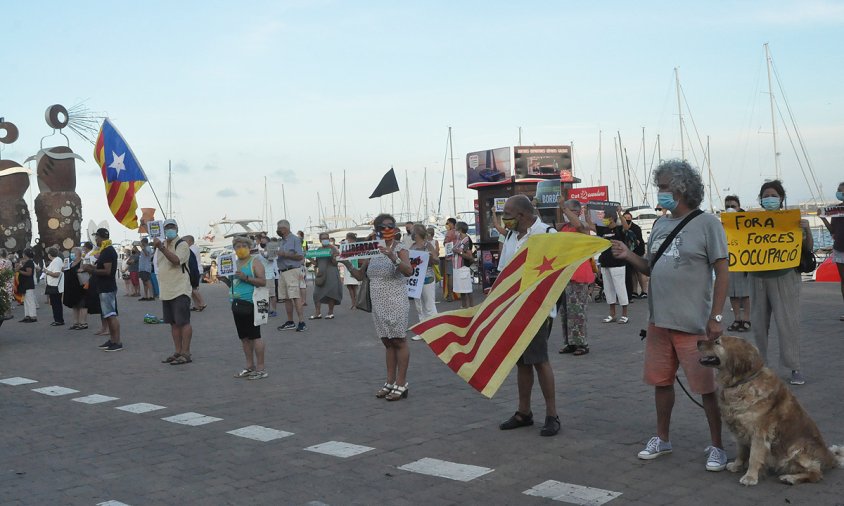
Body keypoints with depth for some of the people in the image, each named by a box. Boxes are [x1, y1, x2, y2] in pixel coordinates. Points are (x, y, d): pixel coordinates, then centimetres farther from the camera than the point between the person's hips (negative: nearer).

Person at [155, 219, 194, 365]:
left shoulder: (182, 244, -8)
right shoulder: (162, 244, 16)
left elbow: (176, 260, -25)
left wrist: (161, 248, -29)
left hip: (180, 290, -8)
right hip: (166, 291, 8)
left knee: (183, 322, -6)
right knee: (173, 323, 11)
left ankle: (186, 353, -4)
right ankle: (177, 352, 17)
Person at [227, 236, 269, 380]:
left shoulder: (255, 262, -4)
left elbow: (263, 281, -15)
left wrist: (246, 278, -23)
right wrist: (225, 279, 6)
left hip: (250, 303, -8)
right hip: (237, 303, 8)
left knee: (255, 336, -6)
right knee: (244, 337, 11)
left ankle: (261, 368, -2)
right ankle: (250, 366, 20)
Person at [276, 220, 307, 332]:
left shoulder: (295, 239, -5)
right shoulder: (280, 241, 18)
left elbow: (300, 256, -12)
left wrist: (285, 254, -16)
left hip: (292, 271, -8)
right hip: (282, 272, 8)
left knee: (296, 297, -13)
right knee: (286, 298, 9)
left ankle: (301, 322, -13)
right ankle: (290, 322, 15)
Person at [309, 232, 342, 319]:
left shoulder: (333, 249, 1)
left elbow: (335, 263, -3)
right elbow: (316, 263, 18)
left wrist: (333, 257, -22)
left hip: (331, 273, -4)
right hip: (320, 273, 4)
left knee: (330, 293, -5)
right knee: (317, 293, -3)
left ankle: (331, 313, 4)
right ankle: (317, 313, -1)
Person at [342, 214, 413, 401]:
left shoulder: (400, 249, -8)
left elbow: (409, 271, -24)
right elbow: (360, 275, 16)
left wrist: (393, 258, -38)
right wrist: (347, 264, -1)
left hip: (395, 303, -6)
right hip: (378, 304, 6)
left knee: (398, 341, -2)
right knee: (387, 342, 12)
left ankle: (401, 384, 4)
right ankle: (390, 382, 19)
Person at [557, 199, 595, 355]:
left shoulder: (583, 228, -7)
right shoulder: (563, 227, 14)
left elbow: (578, 225, -29)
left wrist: (564, 208, -28)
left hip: (578, 275, -7)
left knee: (576, 310, -7)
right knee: (564, 310, 9)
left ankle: (581, 343, -1)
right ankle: (569, 343, 17)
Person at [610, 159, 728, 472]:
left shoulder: (707, 224, -8)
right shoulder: (661, 225, 10)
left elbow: (722, 271, -9)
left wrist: (715, 317, -14)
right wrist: (629, 256, -2)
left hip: (694, 325, -6)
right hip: (659, 320, 6)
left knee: (707, 387, 2)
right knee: (661, 381, 16)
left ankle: (717, 447, 17)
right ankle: (662, 439, 32)